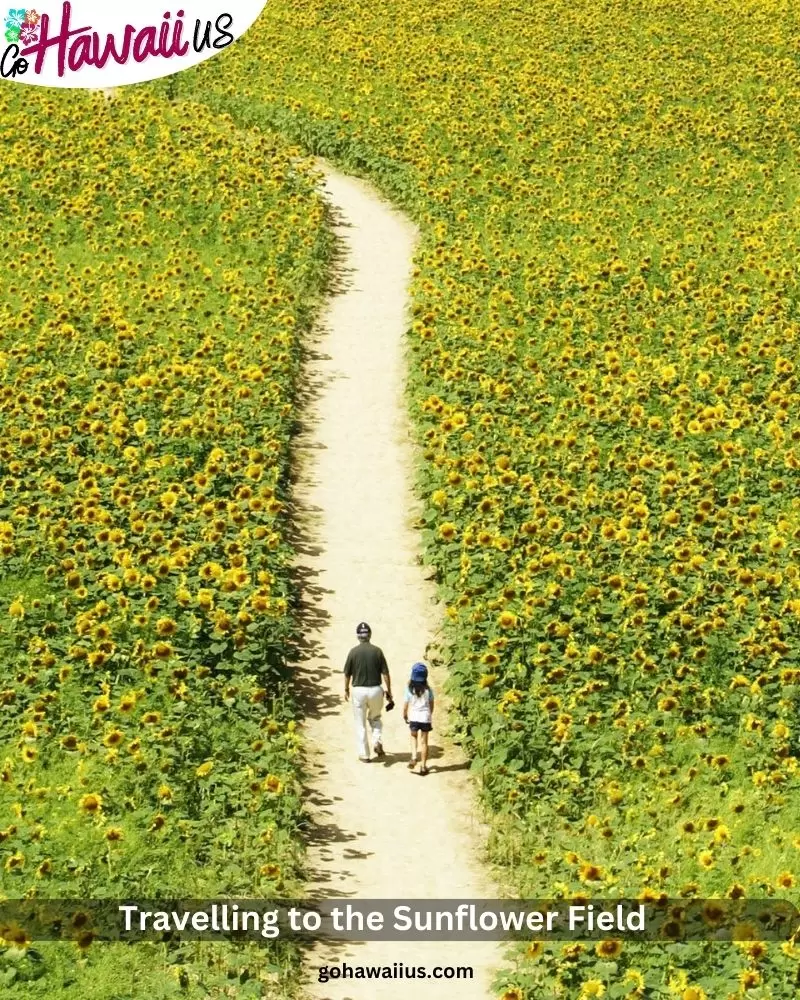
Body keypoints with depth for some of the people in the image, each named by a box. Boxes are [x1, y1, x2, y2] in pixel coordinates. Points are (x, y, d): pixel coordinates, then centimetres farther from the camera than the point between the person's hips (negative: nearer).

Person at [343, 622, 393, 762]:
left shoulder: (353, 652, -7)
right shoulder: (377, 651, -5)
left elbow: (347, 674, 0)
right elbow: (385, 673, -4)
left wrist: (346, 689, 17)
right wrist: (389, 692, 5)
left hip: (359, 690, -1)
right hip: (375, 690, 1)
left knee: (360, 724, 9)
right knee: (375, 718, 24)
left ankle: (364, 755, 10)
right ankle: (377, 742, 1)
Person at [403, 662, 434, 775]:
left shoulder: (409, 689, -7)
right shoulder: (428, 689, -4)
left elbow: (406, 705, -2)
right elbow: (431, 704, 5)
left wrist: (404, 715, 16)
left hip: (414, 716, 0)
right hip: (425, 716, 0)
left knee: (413, 736, 23)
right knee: (424, 741, 8)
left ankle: (413, 757, 2)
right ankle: (423, 765, 10)